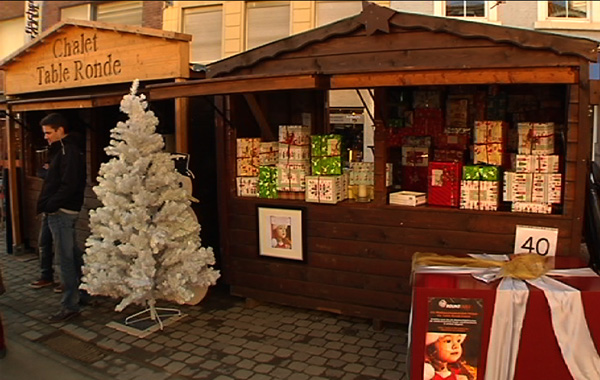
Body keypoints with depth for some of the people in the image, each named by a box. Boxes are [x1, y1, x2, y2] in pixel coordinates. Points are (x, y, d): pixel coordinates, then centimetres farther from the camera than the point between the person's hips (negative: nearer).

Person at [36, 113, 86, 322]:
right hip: (59, 212, 10)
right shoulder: (61, 150, 17)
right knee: (72, 255, 19)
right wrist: (46, 206, 10)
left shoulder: (69, 152, -14)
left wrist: (49, 205, -17)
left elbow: (69, 186, -23)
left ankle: (70, 306, 1)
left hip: (61, 212, -10)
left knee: (65, 259, -5)